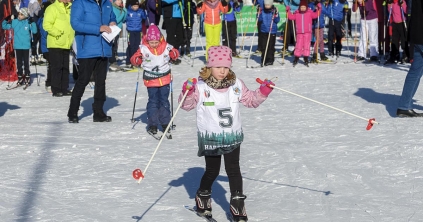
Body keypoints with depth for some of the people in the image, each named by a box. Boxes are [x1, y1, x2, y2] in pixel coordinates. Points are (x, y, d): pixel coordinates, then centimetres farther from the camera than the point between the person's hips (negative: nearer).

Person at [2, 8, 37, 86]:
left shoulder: (28, 22, -5)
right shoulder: (14, 22, 3)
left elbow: (34, 31, -12)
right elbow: (4, 26, 10)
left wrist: (32, 23, -21)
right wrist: (6, 20, -7)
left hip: (26, 46, -3)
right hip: (17, 46, 3)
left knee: (26, 62, 3)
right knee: (19, 62, 7)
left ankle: (27, 77, 13)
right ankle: (20, 78, 14)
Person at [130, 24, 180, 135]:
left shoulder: (166, 47, -4)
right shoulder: (143, 49, -9)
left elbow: (175, 55, 8)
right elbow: (134, 60, -7)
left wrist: (173, 53, -15)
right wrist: (137, 59, -30)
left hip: (164, 79, 2)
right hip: (151, 81, -2)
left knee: (164, 101, 10)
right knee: (153, 102, 2)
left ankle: (165, 123, 20)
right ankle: (152, 124, 9)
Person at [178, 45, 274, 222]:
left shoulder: (236, 84, 1)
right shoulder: (200, 86, -11)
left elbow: (250, 100, 11)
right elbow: (187, 105, -11)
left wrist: (263, 91, -4)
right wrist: (187, 92, -30)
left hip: (232, 136, 2)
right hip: (210, 138, -2)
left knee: (233, 170, 2)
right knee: (212, 171, 11)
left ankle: (238, 206, 8)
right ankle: (202, 198, 37)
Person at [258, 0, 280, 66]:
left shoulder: (274, 11, -3)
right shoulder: (263, 11, 7)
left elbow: (277, 21, -7)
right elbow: (260, 20, 9)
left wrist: (276, 14, -21)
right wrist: (259, 14, -2)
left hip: (272, 31, -4)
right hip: (263, 31, 4)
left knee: (270, 47, -2)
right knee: (263, 46, 4)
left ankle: (270, 60, 6)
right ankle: (264, 60, 13)